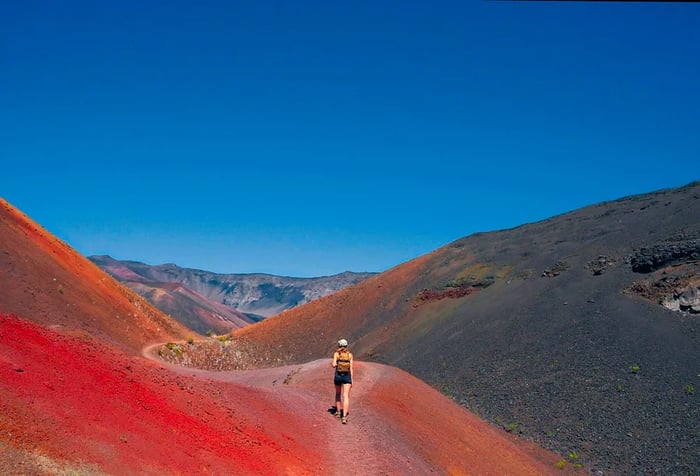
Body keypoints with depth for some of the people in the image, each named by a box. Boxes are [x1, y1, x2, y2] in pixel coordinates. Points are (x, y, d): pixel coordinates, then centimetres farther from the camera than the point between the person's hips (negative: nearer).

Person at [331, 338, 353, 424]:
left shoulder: (336, 353, -1)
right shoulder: (349, 355, 4)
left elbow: (334, 365, -12)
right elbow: (351, 368, 1)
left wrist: (332, 364, 12)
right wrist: (352, 380, 6)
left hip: (338, 376, 0)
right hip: (347, 376, 0)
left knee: (338, 394, 25)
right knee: (346, 396, -6)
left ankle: (338, 412, 34)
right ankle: (344, 416, -20)